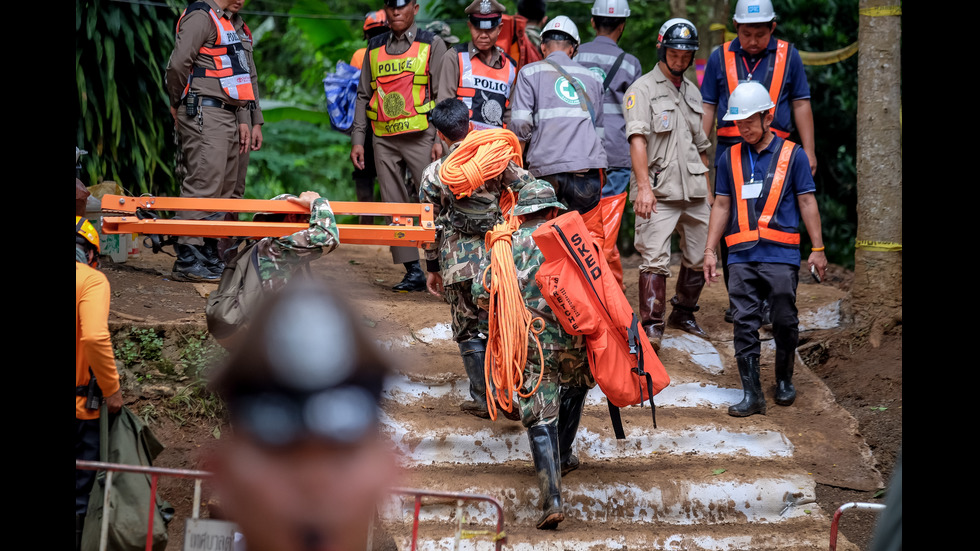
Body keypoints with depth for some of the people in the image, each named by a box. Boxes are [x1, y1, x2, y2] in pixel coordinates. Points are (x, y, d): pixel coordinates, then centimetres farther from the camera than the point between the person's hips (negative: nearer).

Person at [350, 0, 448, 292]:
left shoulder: (432, 45, 4)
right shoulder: (375, 48, 15)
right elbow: (363, 96, 17)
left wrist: (439, 139, -10)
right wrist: (357, 139, 9)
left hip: (420, 136, -4)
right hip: (384, 139, 4)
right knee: (395, 207, 2)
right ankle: (413, 271, 6)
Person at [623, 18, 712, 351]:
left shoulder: (692, 92, 18)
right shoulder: (643, 89, -3)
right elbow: (637, 139, -14)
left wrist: (707, 188, 20)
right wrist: (644, 186, -24)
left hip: (693, 190, 7)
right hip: (659, 190, -7)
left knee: (699, 258, 10)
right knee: (655, 259, -13)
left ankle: (684, 314, 27)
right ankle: (651, 327, -11)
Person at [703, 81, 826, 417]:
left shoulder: (792, 155, 4)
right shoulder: (730, 158, 12)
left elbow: (807, 203, 5)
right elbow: (721, 206, 15)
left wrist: (817, 249, 2)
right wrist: (710, 250, 11)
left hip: (781, 254, -2)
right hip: (741, 255, 2)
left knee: (784, 322, 2)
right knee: (745, 323, -3)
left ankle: (784, 380, 23)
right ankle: (752, 394, -1)